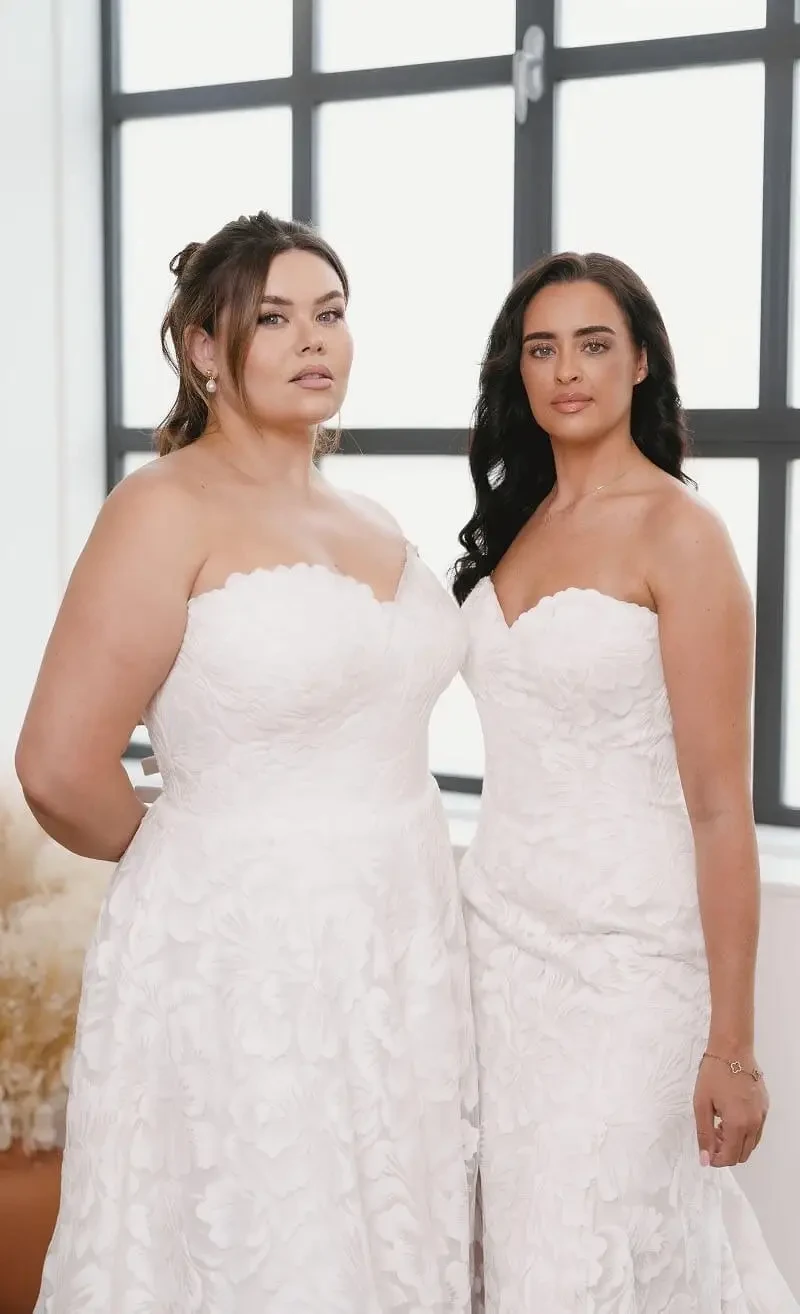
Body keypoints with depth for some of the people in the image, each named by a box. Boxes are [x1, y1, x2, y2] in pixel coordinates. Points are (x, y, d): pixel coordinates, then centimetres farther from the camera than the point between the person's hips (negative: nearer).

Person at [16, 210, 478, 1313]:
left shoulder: (370, 521, 12)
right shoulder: (168, 510, -10)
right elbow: (60, 769, -15)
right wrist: (188, 850, 2)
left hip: (401, 947, 7)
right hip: (241, 951, -6)